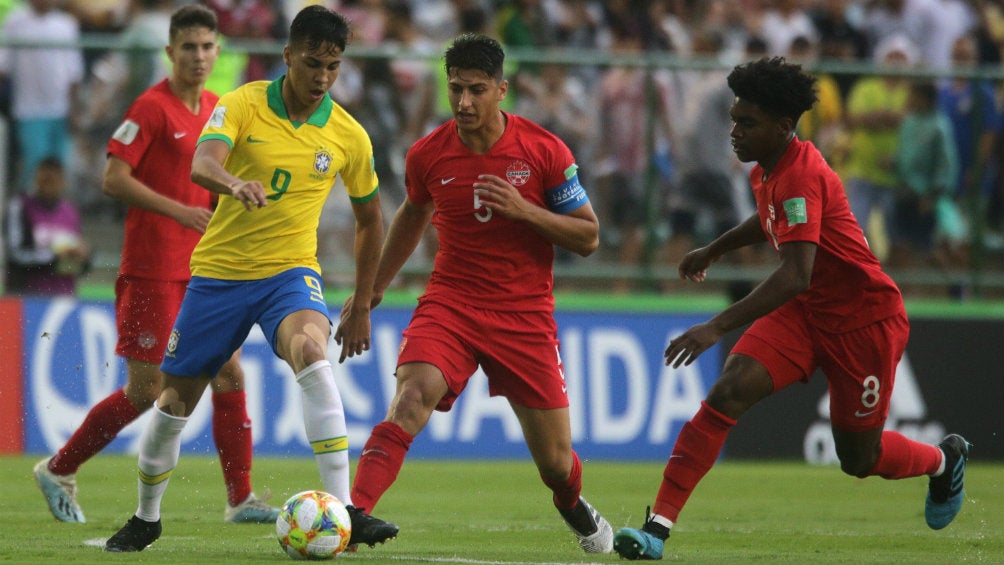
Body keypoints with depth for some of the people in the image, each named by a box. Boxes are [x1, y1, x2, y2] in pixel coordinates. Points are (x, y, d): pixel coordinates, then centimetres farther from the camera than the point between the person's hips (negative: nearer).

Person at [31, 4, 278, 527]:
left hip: (200, 270, 7)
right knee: (145, 392, -5)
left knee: (229, 375, 1)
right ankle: (59, 470, 12)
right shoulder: (152, 107, -11)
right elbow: (114, 180, -17)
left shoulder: (216, 109, 12)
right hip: (152, 272, -7)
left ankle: (240, 499, 6)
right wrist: (180, 212, -22)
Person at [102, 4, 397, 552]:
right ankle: (146, 518, 34)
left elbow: (369, 219, 12)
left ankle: (344, 510, -35)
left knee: (310, 349, -32)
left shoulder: (348, 136, -2)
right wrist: (236, 184, -51)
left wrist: (361, 308, 13)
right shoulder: (243, 105, -9)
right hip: (218, 271, 0)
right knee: (176, 399, 7)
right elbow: (202, 164, -28)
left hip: (289, 271, 0)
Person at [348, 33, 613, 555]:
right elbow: (413, 215, 19)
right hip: (450, 301, 0)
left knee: (555, 461, 5)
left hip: (525, 312, 0)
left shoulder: (544, 151, -9)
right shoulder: (427, 154, -3)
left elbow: (588, 237, -4)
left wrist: (523, 209, -20)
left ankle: (574, 509, 41)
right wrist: (372, 290, 26)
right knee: (411, 398, -29)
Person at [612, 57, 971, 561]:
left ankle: (945, 459, 40)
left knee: (858, 458, 5)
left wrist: (719, 326, -45)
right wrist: (714, 249, 32)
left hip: (864, 320, -7)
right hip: (804, 314, 8)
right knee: (727, 394, -17)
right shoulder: (766, 170, 2)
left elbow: (795, 275, -38)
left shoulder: (801, 175, -28)